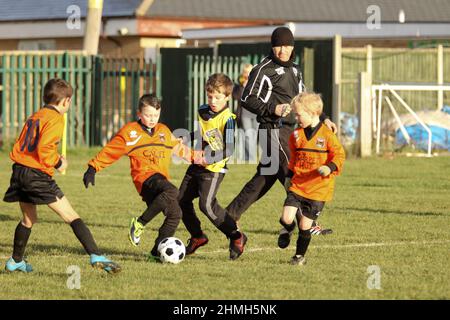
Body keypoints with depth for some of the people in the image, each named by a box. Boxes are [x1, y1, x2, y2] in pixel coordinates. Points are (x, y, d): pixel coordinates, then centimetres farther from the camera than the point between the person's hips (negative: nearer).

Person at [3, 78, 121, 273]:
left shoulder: (34, 117, 19)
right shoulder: (55, 119, -7)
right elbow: (44, 148, -20)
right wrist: (57, 163, -4)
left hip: (19, 170, 8)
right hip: (38, 175, -8)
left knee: (29, 219, 26)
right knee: (72, 217, -10)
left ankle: (16, 261, 33)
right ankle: (96, 257, -20)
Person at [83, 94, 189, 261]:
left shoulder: (164, 131, 20)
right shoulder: (130, 132, 4)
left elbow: (178, 148, 36)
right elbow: (110, 151, 5)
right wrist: (93, 168, -1)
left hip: (161, 179, 7)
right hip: (145, 176, -7)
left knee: (175, 213, -7)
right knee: (171, 191, -34)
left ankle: (157, 251, 3)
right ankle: (140, 223, -26)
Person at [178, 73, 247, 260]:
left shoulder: (228, 119, -16)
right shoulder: (202, 112, 7)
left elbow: (229, 150, -21)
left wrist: (209, 159, -28)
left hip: (214, 169, -8)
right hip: (197, 165, 8)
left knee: (207, 204, -20)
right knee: (182, 200, 10)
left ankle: (236, 237, -8)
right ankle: (197, 236, 27)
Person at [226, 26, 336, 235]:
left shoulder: (294, 70, 19)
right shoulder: (264, 69, -8)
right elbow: (247, 99, -11)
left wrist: (323, 118, 22)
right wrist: (273, 109, -20)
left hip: (288, 130, 9)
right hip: (273, 130, -9)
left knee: (265, 178, 10)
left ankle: (230, 216, 16)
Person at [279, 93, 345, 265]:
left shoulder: (327, 135, -9)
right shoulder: (296, 135, 7)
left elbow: (339, 155, -5)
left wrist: (330, 168, -22)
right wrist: (289, 176, 19)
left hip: (318, 189, -4)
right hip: (297, 186, 4)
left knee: (305, 225, -1)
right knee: (286, 218, -11)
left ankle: (300, 255, 18)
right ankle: (288, 230, 25)